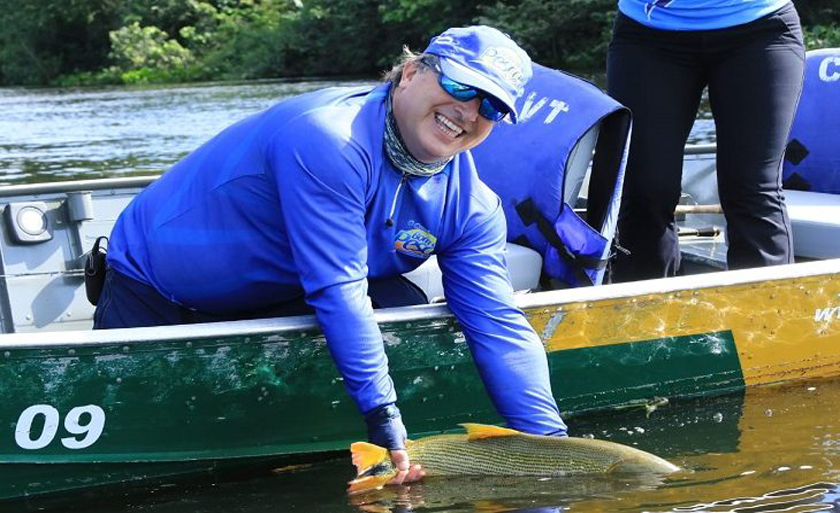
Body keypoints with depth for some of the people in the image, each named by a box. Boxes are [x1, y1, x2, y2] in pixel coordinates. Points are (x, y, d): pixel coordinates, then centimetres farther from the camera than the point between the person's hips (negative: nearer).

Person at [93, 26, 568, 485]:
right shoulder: (330, 140, -34)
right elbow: (338, 289, -37)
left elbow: (499, 325, -16)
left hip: (275, 292, 6)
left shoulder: (473, 207, -12)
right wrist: (383, 415, -39)